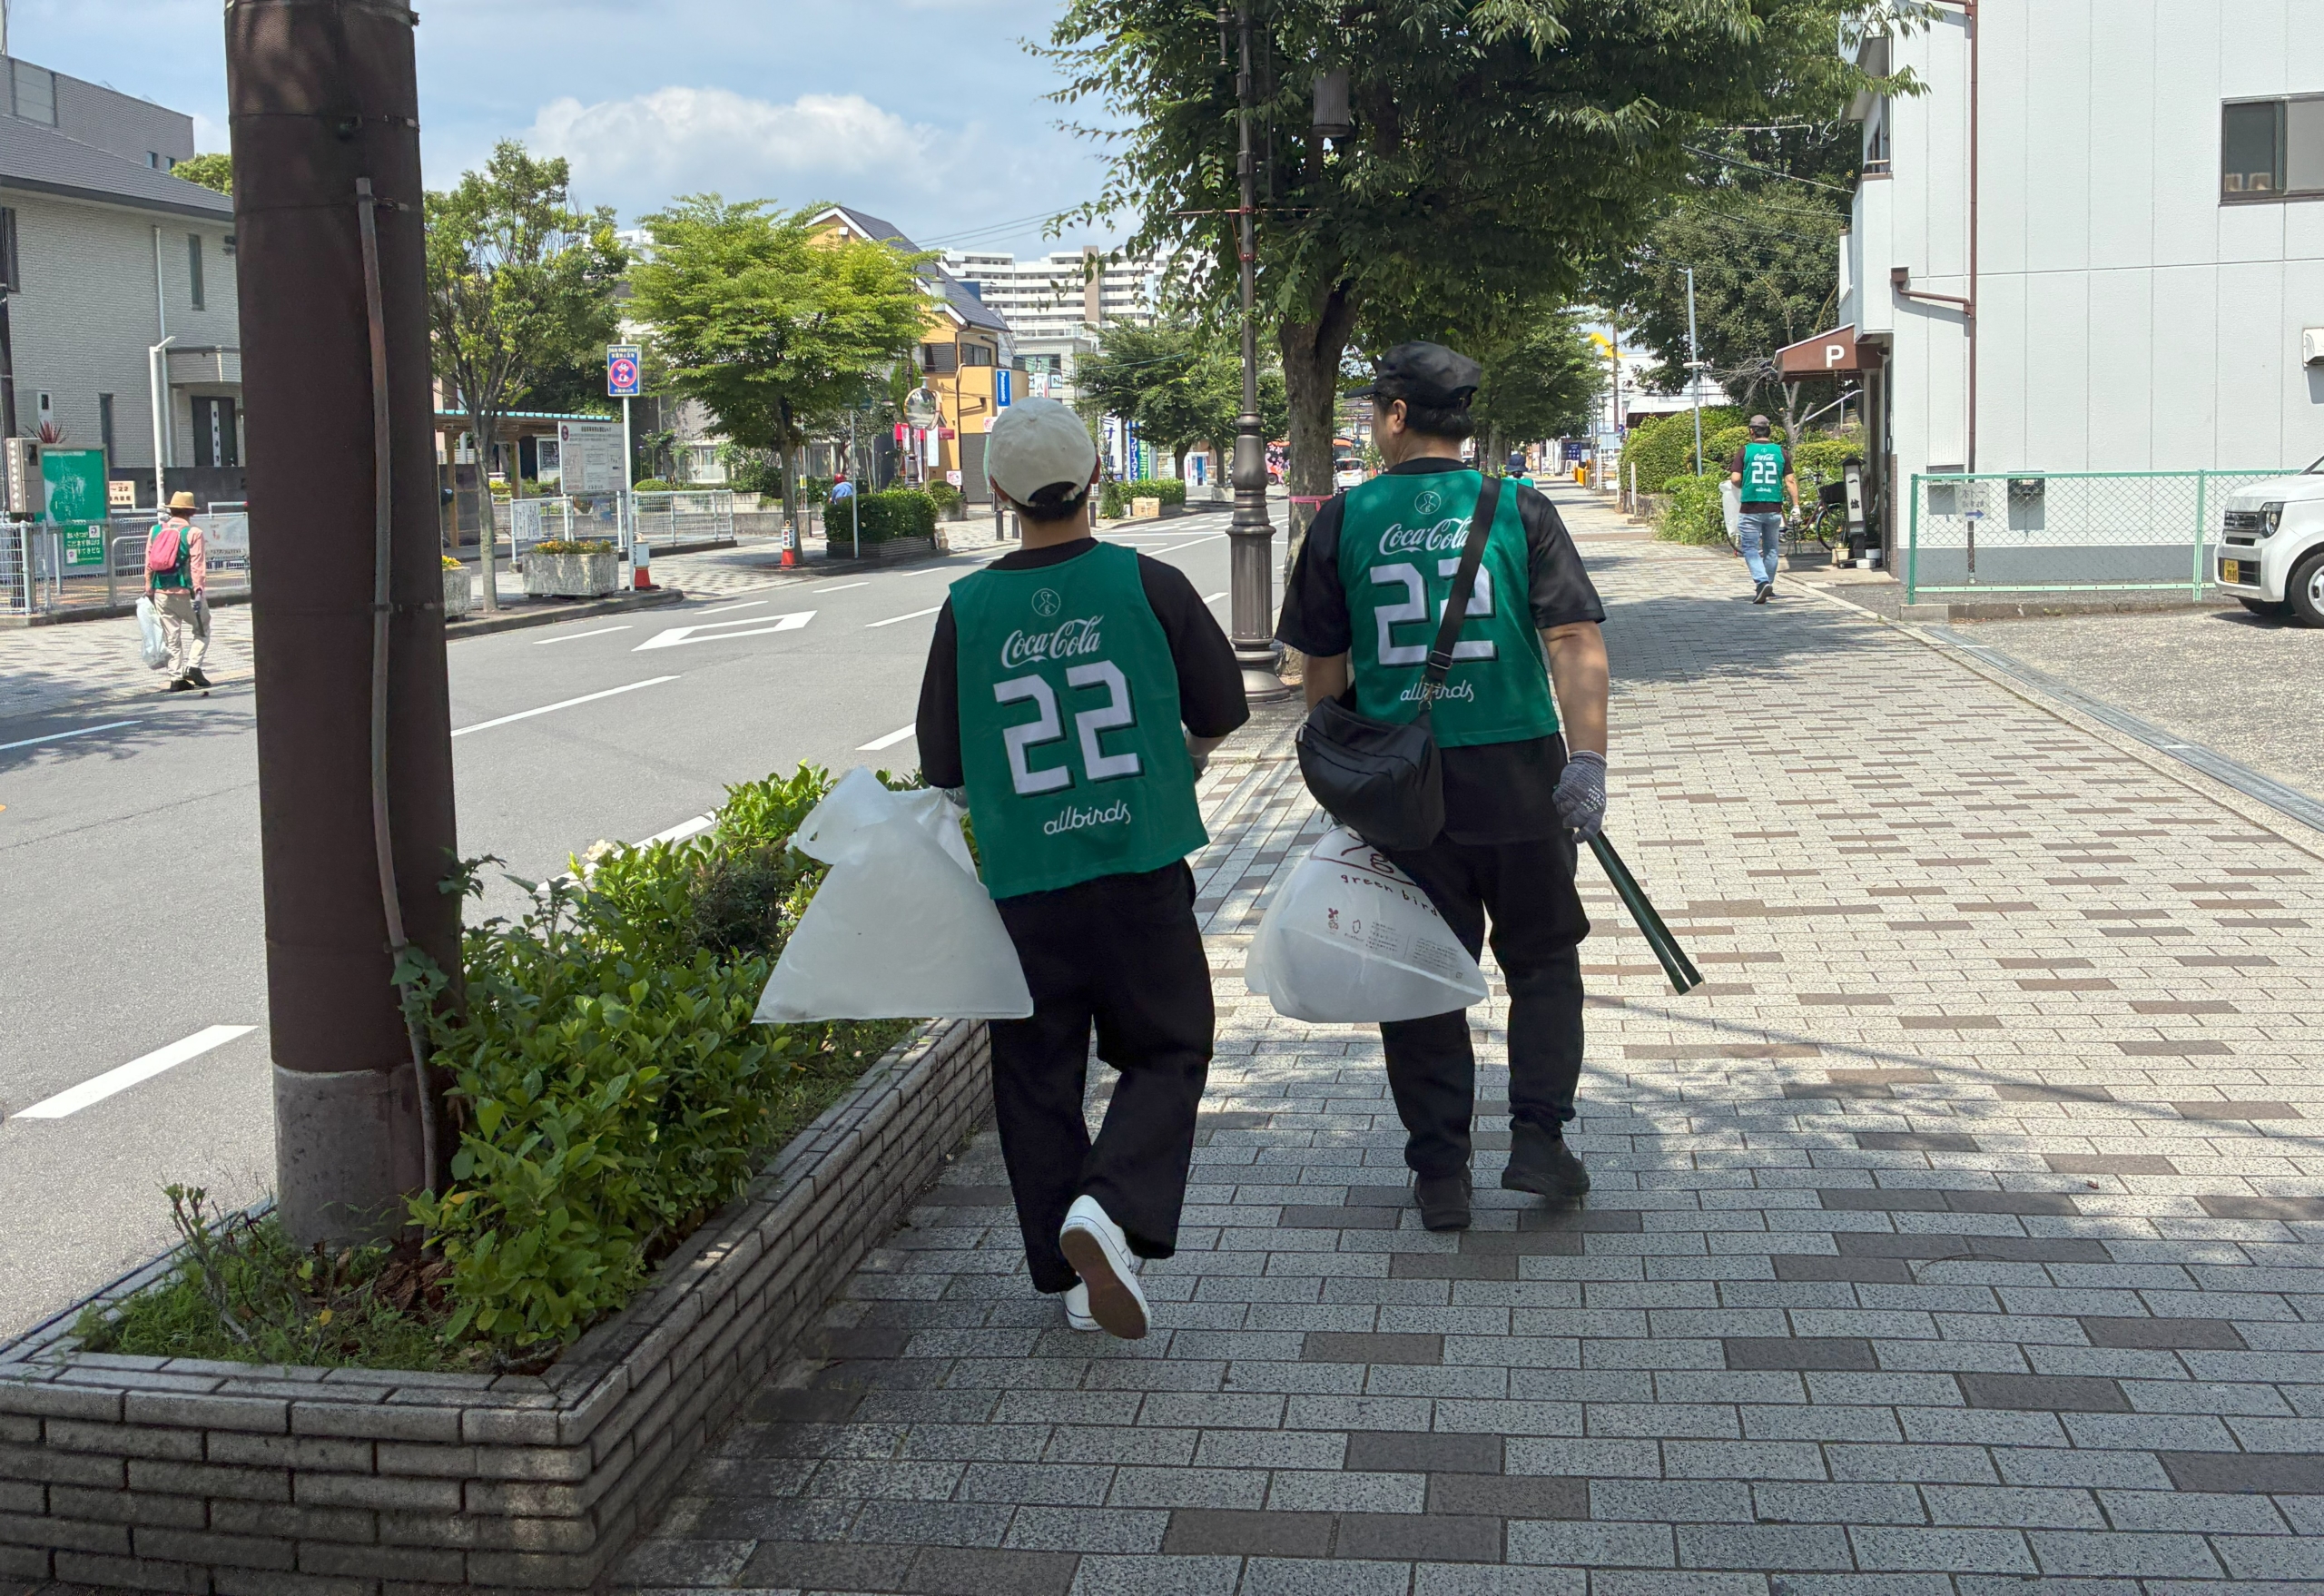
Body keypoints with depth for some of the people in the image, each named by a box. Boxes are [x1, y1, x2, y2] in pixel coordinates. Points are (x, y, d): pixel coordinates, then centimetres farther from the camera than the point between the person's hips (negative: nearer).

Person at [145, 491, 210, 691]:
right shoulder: (193, 533, -6)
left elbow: (148, 564, 8)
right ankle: (193, 666, -4)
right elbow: (197, 566, -13)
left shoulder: (155, 531, 8)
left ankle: (176, 678, 8)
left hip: (161, 593, 4)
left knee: (172, 637, 9)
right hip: (185, 592, -4)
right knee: (201, 630, 12)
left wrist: (149, 590, 13)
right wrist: (198, 591, -14)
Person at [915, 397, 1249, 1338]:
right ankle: (1111, 1208, -12)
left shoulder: (969, 608, -3)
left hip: (1023, 881, 1)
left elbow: (943, 769, 4)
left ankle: (1072, 1275, 17)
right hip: (1142, 871, -1)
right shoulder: (1149, 585, -6)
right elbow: (1222, 712, 6)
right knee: (1166, 1054, 12)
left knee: (1039, 1074, 13)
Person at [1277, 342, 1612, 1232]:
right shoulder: (1519, 509, -1)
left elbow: (1323, 669, 5)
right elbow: (1576, 642, -10)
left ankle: (1440, 1173, 14)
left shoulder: (1345, 520, 1)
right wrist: (1587, 760, -12)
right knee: (1542, 959, 17)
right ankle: (1538, 1139, 10)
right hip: (1516, 774, 0)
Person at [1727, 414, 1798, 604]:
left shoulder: (1744, 451, -3)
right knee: (1771, 549, 16)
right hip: (1774, 508, 3)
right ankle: (1767, 585, 24)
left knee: (1751, 548, 0)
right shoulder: (1781, 452, 4)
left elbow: (1735, 479, -9)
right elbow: (1790, 481, 0)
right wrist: (1795, 505, 5)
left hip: (1751, 508, -3)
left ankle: (1762, 582, -20)